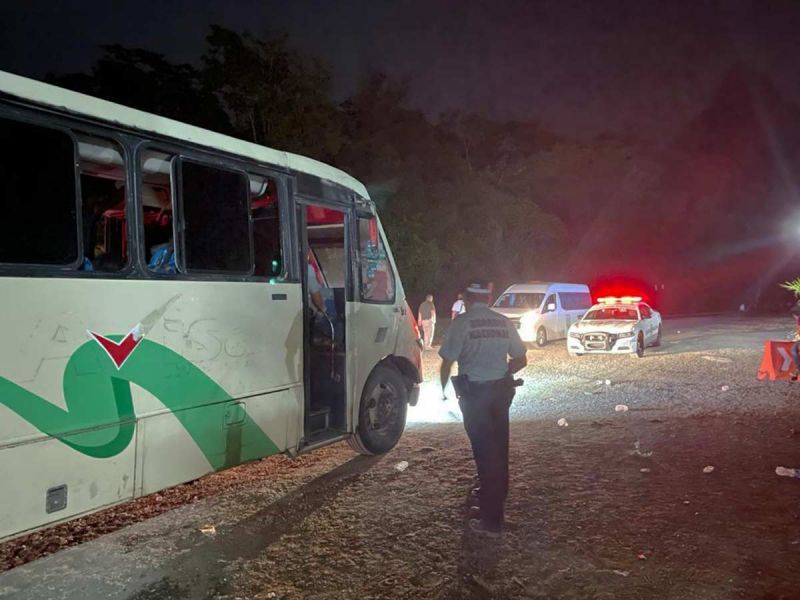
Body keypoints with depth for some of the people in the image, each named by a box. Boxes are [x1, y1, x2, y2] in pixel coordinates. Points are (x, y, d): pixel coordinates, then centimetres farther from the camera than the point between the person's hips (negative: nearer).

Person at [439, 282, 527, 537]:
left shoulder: (462, 322, -10)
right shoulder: (504, 322, 4)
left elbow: (447, 362, -12)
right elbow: (521, 360, 9)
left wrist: (443, 389, 4)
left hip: (475, 393, -5)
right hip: (501, 390, 5)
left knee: (484, 451, 1)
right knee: (499, 448, 20)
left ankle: (492, 520, 5)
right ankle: (497, 495, 42)